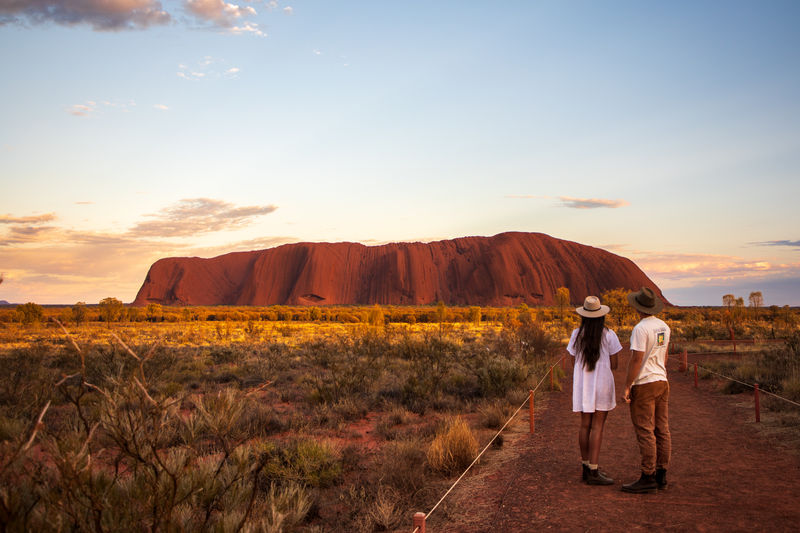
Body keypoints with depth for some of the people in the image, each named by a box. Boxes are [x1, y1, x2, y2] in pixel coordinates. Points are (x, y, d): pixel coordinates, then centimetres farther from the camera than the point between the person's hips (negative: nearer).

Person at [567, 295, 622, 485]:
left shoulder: (577, 334, 0)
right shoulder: (608, 335, -8)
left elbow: (575, 361, 2)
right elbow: (614, 365, -5)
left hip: (582, 385, 4)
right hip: (602, 384, -4)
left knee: (585, 425, 11)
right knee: (597, 427, -4)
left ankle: (586, 467, 18)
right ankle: (593, 472, -5)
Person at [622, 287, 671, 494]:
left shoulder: (641, 329, -18)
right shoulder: (664, 327, 9)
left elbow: (636, 360, -19)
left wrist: (626, 387, -14)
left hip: (644, 384, -9)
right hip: (662, 383, 9)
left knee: (645, 432, -5)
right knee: (661, 430, 10)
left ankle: (648, 479, -2)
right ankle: (661, 476, 16)